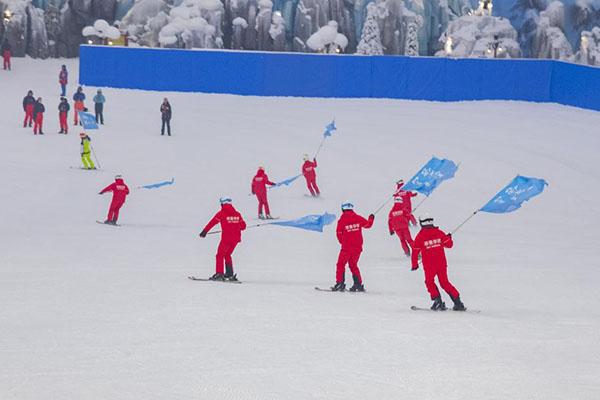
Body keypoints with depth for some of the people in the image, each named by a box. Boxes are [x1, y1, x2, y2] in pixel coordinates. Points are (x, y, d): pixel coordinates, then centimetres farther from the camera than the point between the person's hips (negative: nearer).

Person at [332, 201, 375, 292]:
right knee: (353, 265, 18)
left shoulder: (342, 220, -8)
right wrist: (371, 219, 38)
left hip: (347, 247, -4)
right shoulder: (358, 218, 1)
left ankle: (340, 283, -4)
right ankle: (358, 284, 12)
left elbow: (339, 234, -3)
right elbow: (367, 224, 16)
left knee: (341, 264, 6)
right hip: (358, 247, 4)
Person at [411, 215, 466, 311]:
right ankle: (458, 302, 9)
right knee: (445, 283, 15)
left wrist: (415, 265, 11)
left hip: (429, 265, -3)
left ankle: (437, 300, 0)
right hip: (442, 263, 3)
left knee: (429, 282, 17)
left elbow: (415, 251, -1)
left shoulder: (420, 236, -6)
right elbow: (449, 244, 6)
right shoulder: (439, 232, 1)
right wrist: (449, 238, 29)